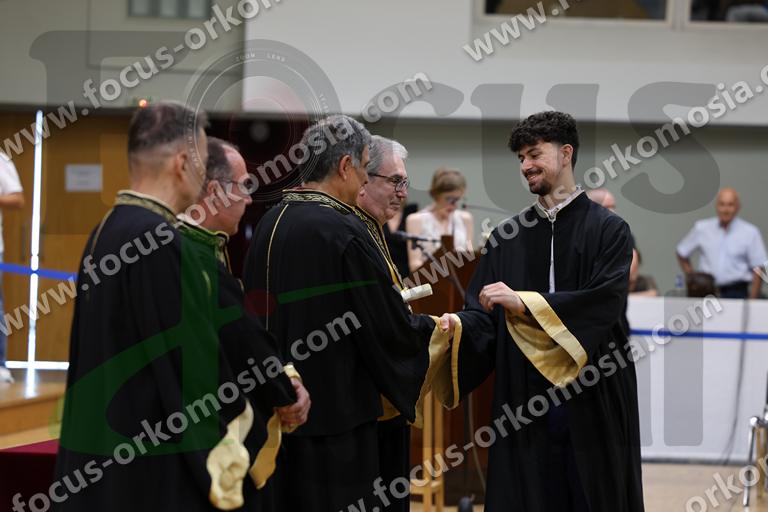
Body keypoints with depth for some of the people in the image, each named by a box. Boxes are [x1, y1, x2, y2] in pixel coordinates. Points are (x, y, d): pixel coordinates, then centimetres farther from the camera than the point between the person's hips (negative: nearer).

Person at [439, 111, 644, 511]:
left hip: (592, 400, -3)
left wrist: (524, 301, -22)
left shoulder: (607, 230, -2)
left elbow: (606, 301, -16)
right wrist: (460, 324, -18)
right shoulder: (507, 238, 10)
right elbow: (484, 314, 5)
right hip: (524, 402, 3)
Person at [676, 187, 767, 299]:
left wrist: (752, 301, -6)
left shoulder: (750, 232, -1)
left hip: (736, 293, -2)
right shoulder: (701, 228, 5)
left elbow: (757, 269, -1)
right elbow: (682, 254, 18)